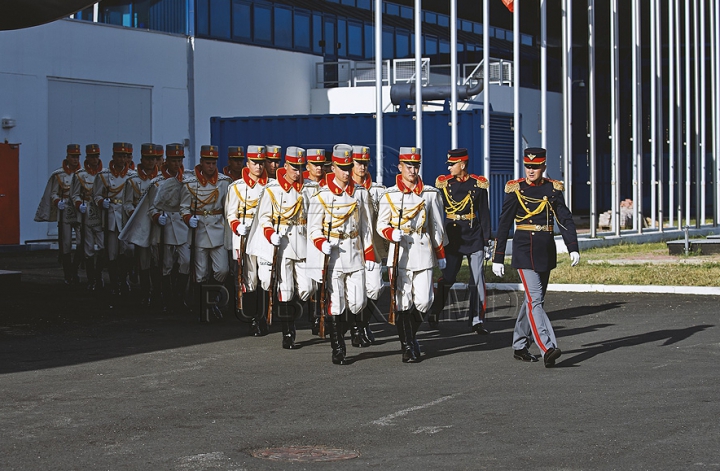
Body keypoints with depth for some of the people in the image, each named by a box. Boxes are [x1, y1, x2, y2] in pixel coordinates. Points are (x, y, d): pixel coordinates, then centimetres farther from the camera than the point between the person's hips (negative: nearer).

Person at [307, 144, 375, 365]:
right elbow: (313, 227, 1)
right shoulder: (322, 195, -3)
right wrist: (322, 244, -19)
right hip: (333, 256, -2)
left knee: (357, 302, -2)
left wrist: (370, 255, 8)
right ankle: (338, 350, 9)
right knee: (336, 305, -1)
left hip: (355, 254, 2)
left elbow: (366, 225, 11)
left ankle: (355, 325, 33)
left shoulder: (360, 193, 6)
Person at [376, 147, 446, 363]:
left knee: (424, 301, -5)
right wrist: (392, 233, -15)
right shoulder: (389, 195, 4)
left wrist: (440, 254, 14)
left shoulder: (431, 193, 8)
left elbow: (437, 225, 13)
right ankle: (408, 347, 6)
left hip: (423, 253, 1)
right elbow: (381, 225, 7)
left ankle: (411, 334, 22)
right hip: (400, 254, -1)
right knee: (403, 304, -4)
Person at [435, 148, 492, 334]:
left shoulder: (478, 184, 0)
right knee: (447, 278, 5)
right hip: (452, 238, 0)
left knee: (478, 280, -2)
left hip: (474, 237, 0)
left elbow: (484, 214, 3)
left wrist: (486, 242, 1)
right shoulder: (443, 184, 2)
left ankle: (478, 320, 3)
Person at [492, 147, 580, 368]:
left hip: (546, 250, 5)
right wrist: (498, 258, -3)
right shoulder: (515, 189, -3)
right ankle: (548, 349, -23)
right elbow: (504, 225, -2)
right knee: (535, 299, -14)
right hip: (524, 249, -5)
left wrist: (573, 248, -11)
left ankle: (519, 347, 23)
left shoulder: (553, 189, 5)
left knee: (534, 299, 11)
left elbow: (565, 219, 2)